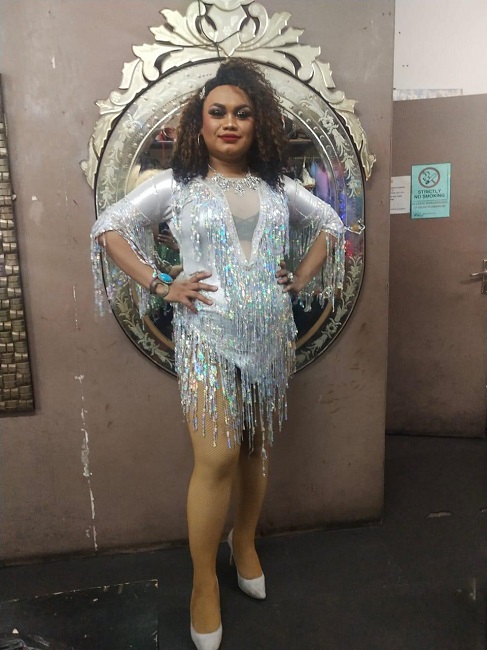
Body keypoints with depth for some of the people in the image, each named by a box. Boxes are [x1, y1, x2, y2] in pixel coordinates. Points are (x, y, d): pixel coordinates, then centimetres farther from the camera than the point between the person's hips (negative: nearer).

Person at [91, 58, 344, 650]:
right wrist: (159, 285, -6)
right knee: (216, 458, -7)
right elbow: (109, 228, 2)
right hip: (207, 335, -3)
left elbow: (330, 225, 22)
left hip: (271, 334, 4)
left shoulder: (277, 187, 10)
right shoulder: (176, 185, 1)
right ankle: (204, 584, 15)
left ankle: (244, 543, 37)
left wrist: (301, 279, 9)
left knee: (257, 448, 12)